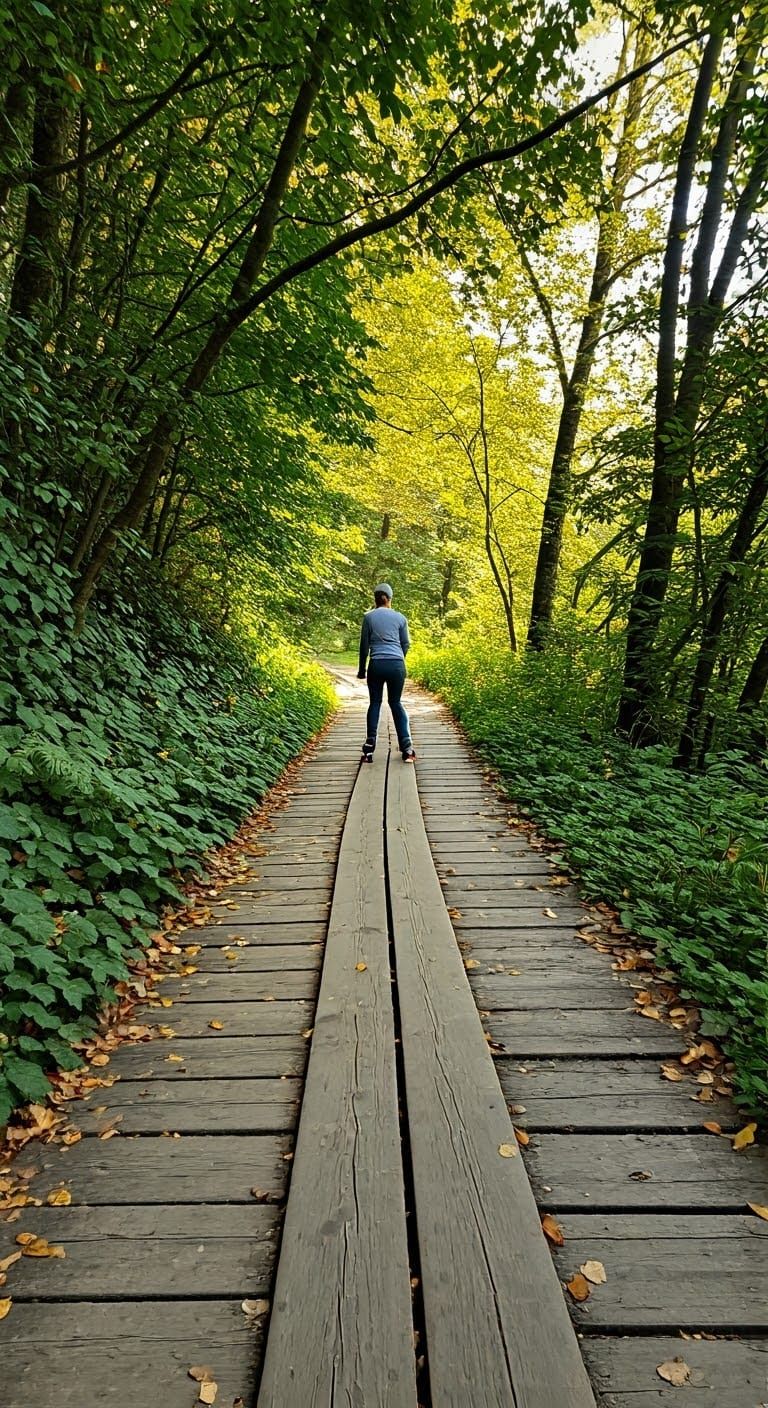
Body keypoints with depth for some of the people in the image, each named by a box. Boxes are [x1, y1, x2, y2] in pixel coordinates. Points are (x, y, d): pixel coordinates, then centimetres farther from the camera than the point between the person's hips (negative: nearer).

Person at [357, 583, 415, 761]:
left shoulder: (369, 617, 3)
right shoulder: (400, 617, 7)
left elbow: (364, 645, 6)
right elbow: (406, 643, 13)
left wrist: (361, 669, 15)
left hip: (376, 665, -1)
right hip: (397, 665, 1)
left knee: (375, 703, 10)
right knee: (396, 703, 12)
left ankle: (369, 748, 4)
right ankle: (406, 747, 6)